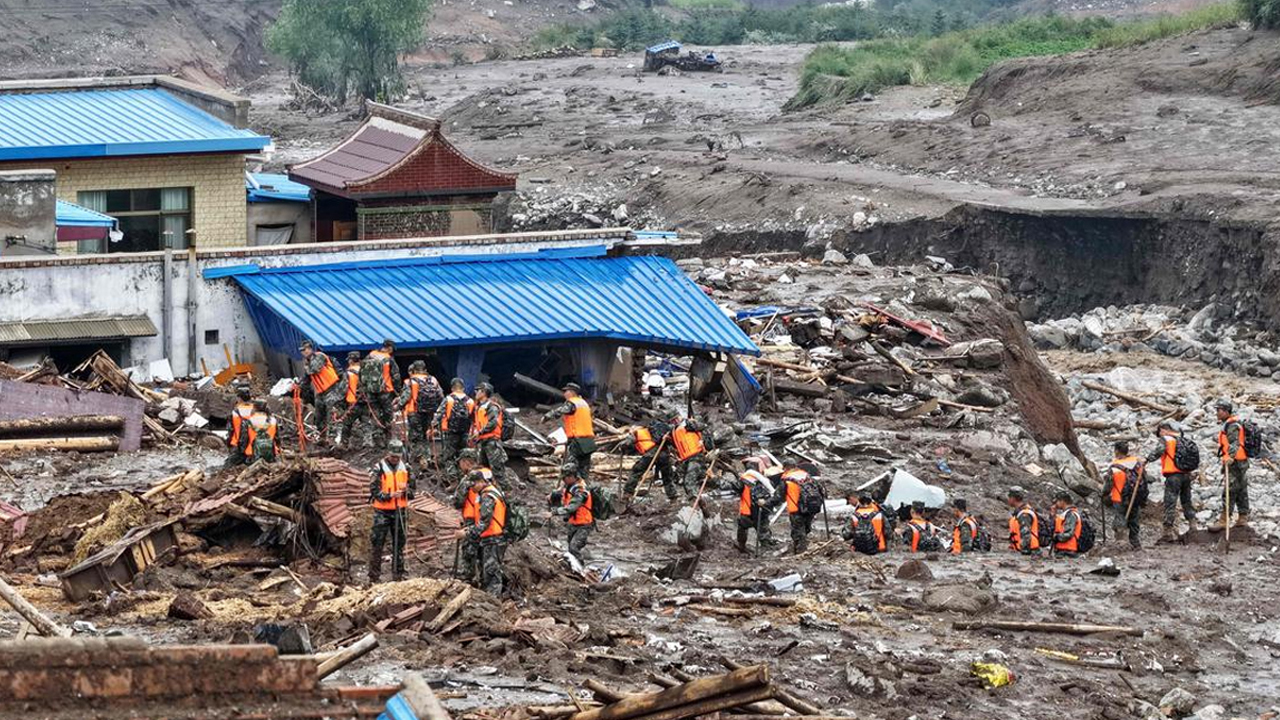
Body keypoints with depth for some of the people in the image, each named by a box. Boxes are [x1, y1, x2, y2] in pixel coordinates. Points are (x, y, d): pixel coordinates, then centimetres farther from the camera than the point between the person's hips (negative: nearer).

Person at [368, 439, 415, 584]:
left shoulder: (406, 468, 6)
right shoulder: (380, 468, -7)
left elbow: (413, 487, 10)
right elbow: (374, 490, -10)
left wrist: (406, 490, -13)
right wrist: (390, 495, -24)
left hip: (400, 510, 4)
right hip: (382, 511, -4)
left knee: (399, 544, 10)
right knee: (377, 543, -5)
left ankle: (398, 576, 19)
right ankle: (374, 576, -1)